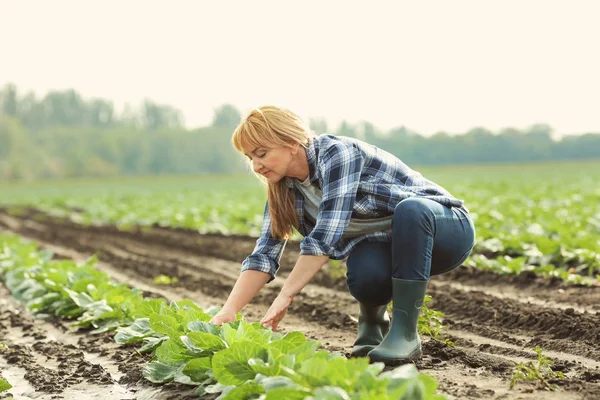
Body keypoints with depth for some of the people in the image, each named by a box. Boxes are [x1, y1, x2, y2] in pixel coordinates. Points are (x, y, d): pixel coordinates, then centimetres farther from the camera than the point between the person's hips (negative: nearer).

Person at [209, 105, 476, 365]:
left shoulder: (338, 153, -23)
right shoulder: (284, 189, -2)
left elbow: (326, 235, -32)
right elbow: (264, 254, -6)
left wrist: (285, 296, -33)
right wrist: (229, 311, -17)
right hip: (386, 250, 4)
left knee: (411, 209, -39)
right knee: (364, 274, -33)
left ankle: (405, 331, -28)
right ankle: (372, 319, 2)